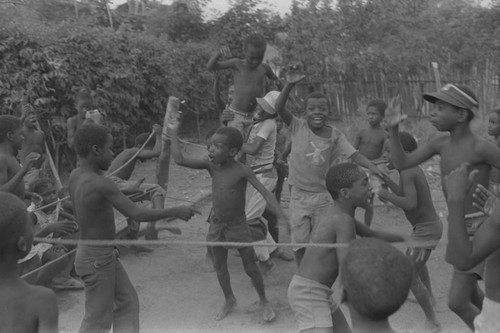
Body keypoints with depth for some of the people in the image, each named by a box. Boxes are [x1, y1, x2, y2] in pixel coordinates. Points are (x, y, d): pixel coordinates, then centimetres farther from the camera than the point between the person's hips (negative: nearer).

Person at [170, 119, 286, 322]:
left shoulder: (242, 171, -19)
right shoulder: (210, 165, -7)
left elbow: (266, 194, -21)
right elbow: (180, 160, -12)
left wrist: (282, 219, -30)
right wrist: (174, 132, -11)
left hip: (238, 225, -4)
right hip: (216, 224, 4)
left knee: (251, 267, 7)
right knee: (219, 267, 16)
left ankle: (264, 302, 29)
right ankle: (229, 301, 39)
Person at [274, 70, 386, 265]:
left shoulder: (335, 135, -4)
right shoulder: (298, 127, -9)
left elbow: (353, 154, -8)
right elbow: (279, 108, -21)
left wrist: (371, 166, -24)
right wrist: (289, 85, -35)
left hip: (323, 195, 1)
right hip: (299, 194, -1)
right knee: (299, 242, 6)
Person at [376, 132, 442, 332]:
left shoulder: (407, 172, -24)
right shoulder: (413, 169, 3)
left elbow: (411, 204, -34)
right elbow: (405, 194, 16)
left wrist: (385, 195, -25)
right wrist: (387, 182, 5)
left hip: (426, 229, -11)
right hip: (429, 225, 11)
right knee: (412, 258, 33)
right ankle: (429, 296, 55)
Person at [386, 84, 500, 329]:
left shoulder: (480, 147, -22)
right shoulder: (441, 144, 0)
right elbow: (401, 164, -2)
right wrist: (393, 128, -13)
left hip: (480, 232, -8)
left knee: (457, 302, -9)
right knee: (471, 295, 23)